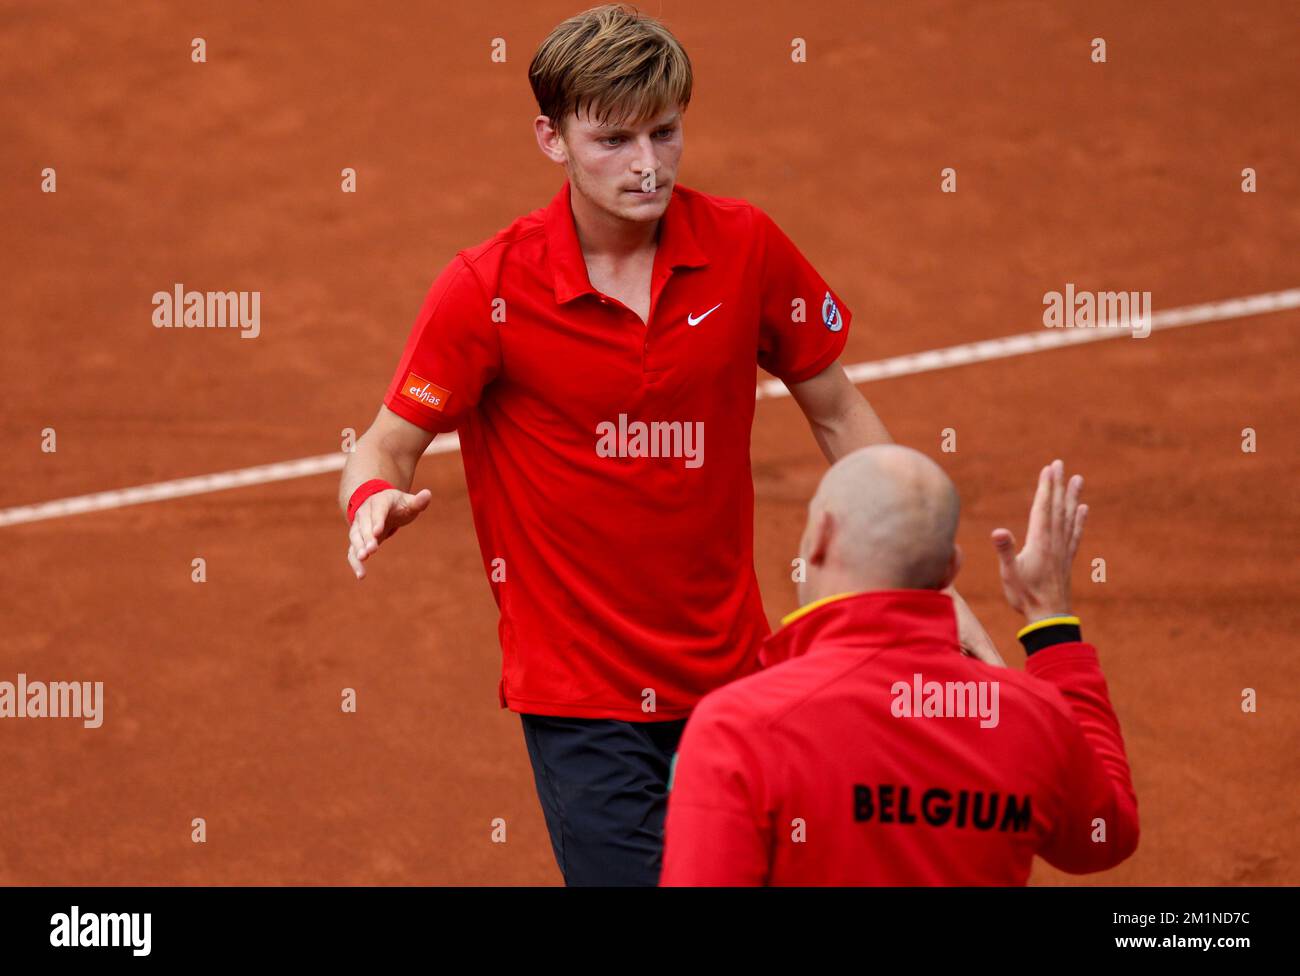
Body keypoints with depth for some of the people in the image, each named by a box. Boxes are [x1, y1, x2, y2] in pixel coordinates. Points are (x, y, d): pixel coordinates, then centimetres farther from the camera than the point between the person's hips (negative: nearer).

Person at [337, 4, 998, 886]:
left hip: (730, 673, 3)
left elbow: (839, 414, 9)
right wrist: (375, 500, -29)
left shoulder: (745, 248, -3)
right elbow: (387, 447, -5)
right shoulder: (489, 288, -11)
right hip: (578, 697, -3)